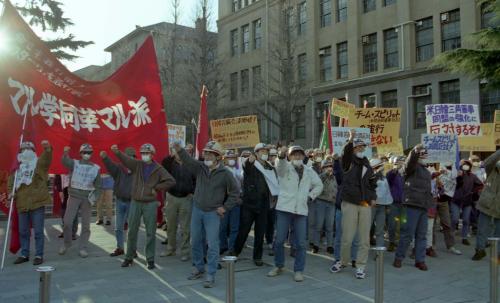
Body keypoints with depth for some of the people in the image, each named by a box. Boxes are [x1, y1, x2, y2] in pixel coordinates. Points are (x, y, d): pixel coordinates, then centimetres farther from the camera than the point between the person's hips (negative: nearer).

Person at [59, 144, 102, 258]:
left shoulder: (96, 168, 4)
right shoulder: (74, 163, -1)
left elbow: (98, 186, 8)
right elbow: (65, 162, -25)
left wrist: (94, 198, -6)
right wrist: (65, 153, -45)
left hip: (87, 198, 1)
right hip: (74, 196, -1)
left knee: (86, 225, 3)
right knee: (67, 222, -3)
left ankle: (83, 248, 12)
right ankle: (66, 243, 20)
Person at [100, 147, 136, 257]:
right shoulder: (119, 168, 0)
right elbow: (110, 165, -21)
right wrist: (105, 157, -41)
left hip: (132, 202, -3)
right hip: (120, 201, 3)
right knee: (118, 227, 12)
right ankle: (120, 248, 27)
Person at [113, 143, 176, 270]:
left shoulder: (158, 169, -1)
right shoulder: (137, 164, 2)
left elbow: (171, 181, -4)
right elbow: (126, 159, -17)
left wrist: (157, 188, -8)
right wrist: (117, 152, -36)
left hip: (150, 204, -1)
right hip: (135, 202, 1)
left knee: (150, 233, 4)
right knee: (132, 231, 9)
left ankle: (150, 259, 15)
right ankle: (129, 257, 23)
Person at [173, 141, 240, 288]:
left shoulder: (225, 173, -10)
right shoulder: (200, 167, -1)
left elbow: (235, 193, -2)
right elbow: (188, 161, -21)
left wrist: (225, 207, -6)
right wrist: (179, 150, -39)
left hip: (213, 213, -4)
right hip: (197, 210, 4)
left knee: (212, 245, -3)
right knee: (195, 242, 14)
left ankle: (210, 276, 7)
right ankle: (199, 268, 32)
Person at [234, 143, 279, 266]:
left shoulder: (271, 168, 10)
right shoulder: (250, 166, -5)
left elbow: (275, 184, 22)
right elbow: (246, 166, -31)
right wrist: (250, 161, -54)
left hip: (263, 205, 4)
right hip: (249, 204, -3)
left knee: (260, 233, 8)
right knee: (243, 231, 3)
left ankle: (257, 257, 20)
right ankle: (234, 253, 20)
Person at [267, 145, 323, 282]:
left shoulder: (309, 171, 13)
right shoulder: (285, 167, 2)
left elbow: (319, 185, 24)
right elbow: (280, 164, -23)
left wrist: (310, 196, 8)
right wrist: (281, 155, -46)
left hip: (301, 210, 2)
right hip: (284, 209, -2)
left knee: (300, 243, 1)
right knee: (279, 240, 2)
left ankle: (298, 270, 14)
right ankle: (279, 266, 21)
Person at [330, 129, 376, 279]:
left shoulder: (367, 166, 15)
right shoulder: (348, 163, 1)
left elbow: (373, 184, 24)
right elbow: (346, 152, -22)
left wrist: (373, 197, 9)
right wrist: (351, 139, -36)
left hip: (365, 205, 4)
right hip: (349, 204, -4)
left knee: (365, 238, 3)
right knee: (347, 237, 0)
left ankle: (360, 266, 15)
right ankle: (343, 261, 22)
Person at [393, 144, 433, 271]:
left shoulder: (427, 172, 24)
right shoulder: (412, 167, 0)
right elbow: (410, 162, -25)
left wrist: (431, 205, 21)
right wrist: (415, 151, -42)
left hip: (424, 207, 7)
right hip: (412, 205, -7)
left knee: (422, 235, 8)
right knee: (407, 233, -5)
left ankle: (420, 260, 16)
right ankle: (399, 258, 7)